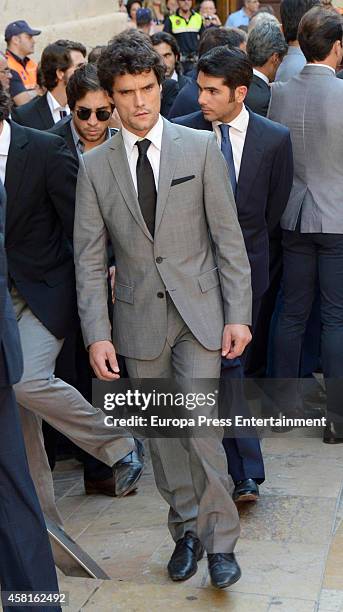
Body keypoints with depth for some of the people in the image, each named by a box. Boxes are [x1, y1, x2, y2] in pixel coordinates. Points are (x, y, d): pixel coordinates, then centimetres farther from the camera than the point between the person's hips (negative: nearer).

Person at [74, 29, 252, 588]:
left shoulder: (200, 147, -1)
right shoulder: (94, 166, 2)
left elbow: (228, 237, -1)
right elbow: (89, 256, 1)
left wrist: (239, 313, -6)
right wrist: (97, 332, -7)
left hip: (199, 311, -2)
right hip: (139, 319, 2)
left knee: (201, 427, -9)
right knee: (162, 434, 11)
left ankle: (220, 540, 10)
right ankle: (186, 530, 30)